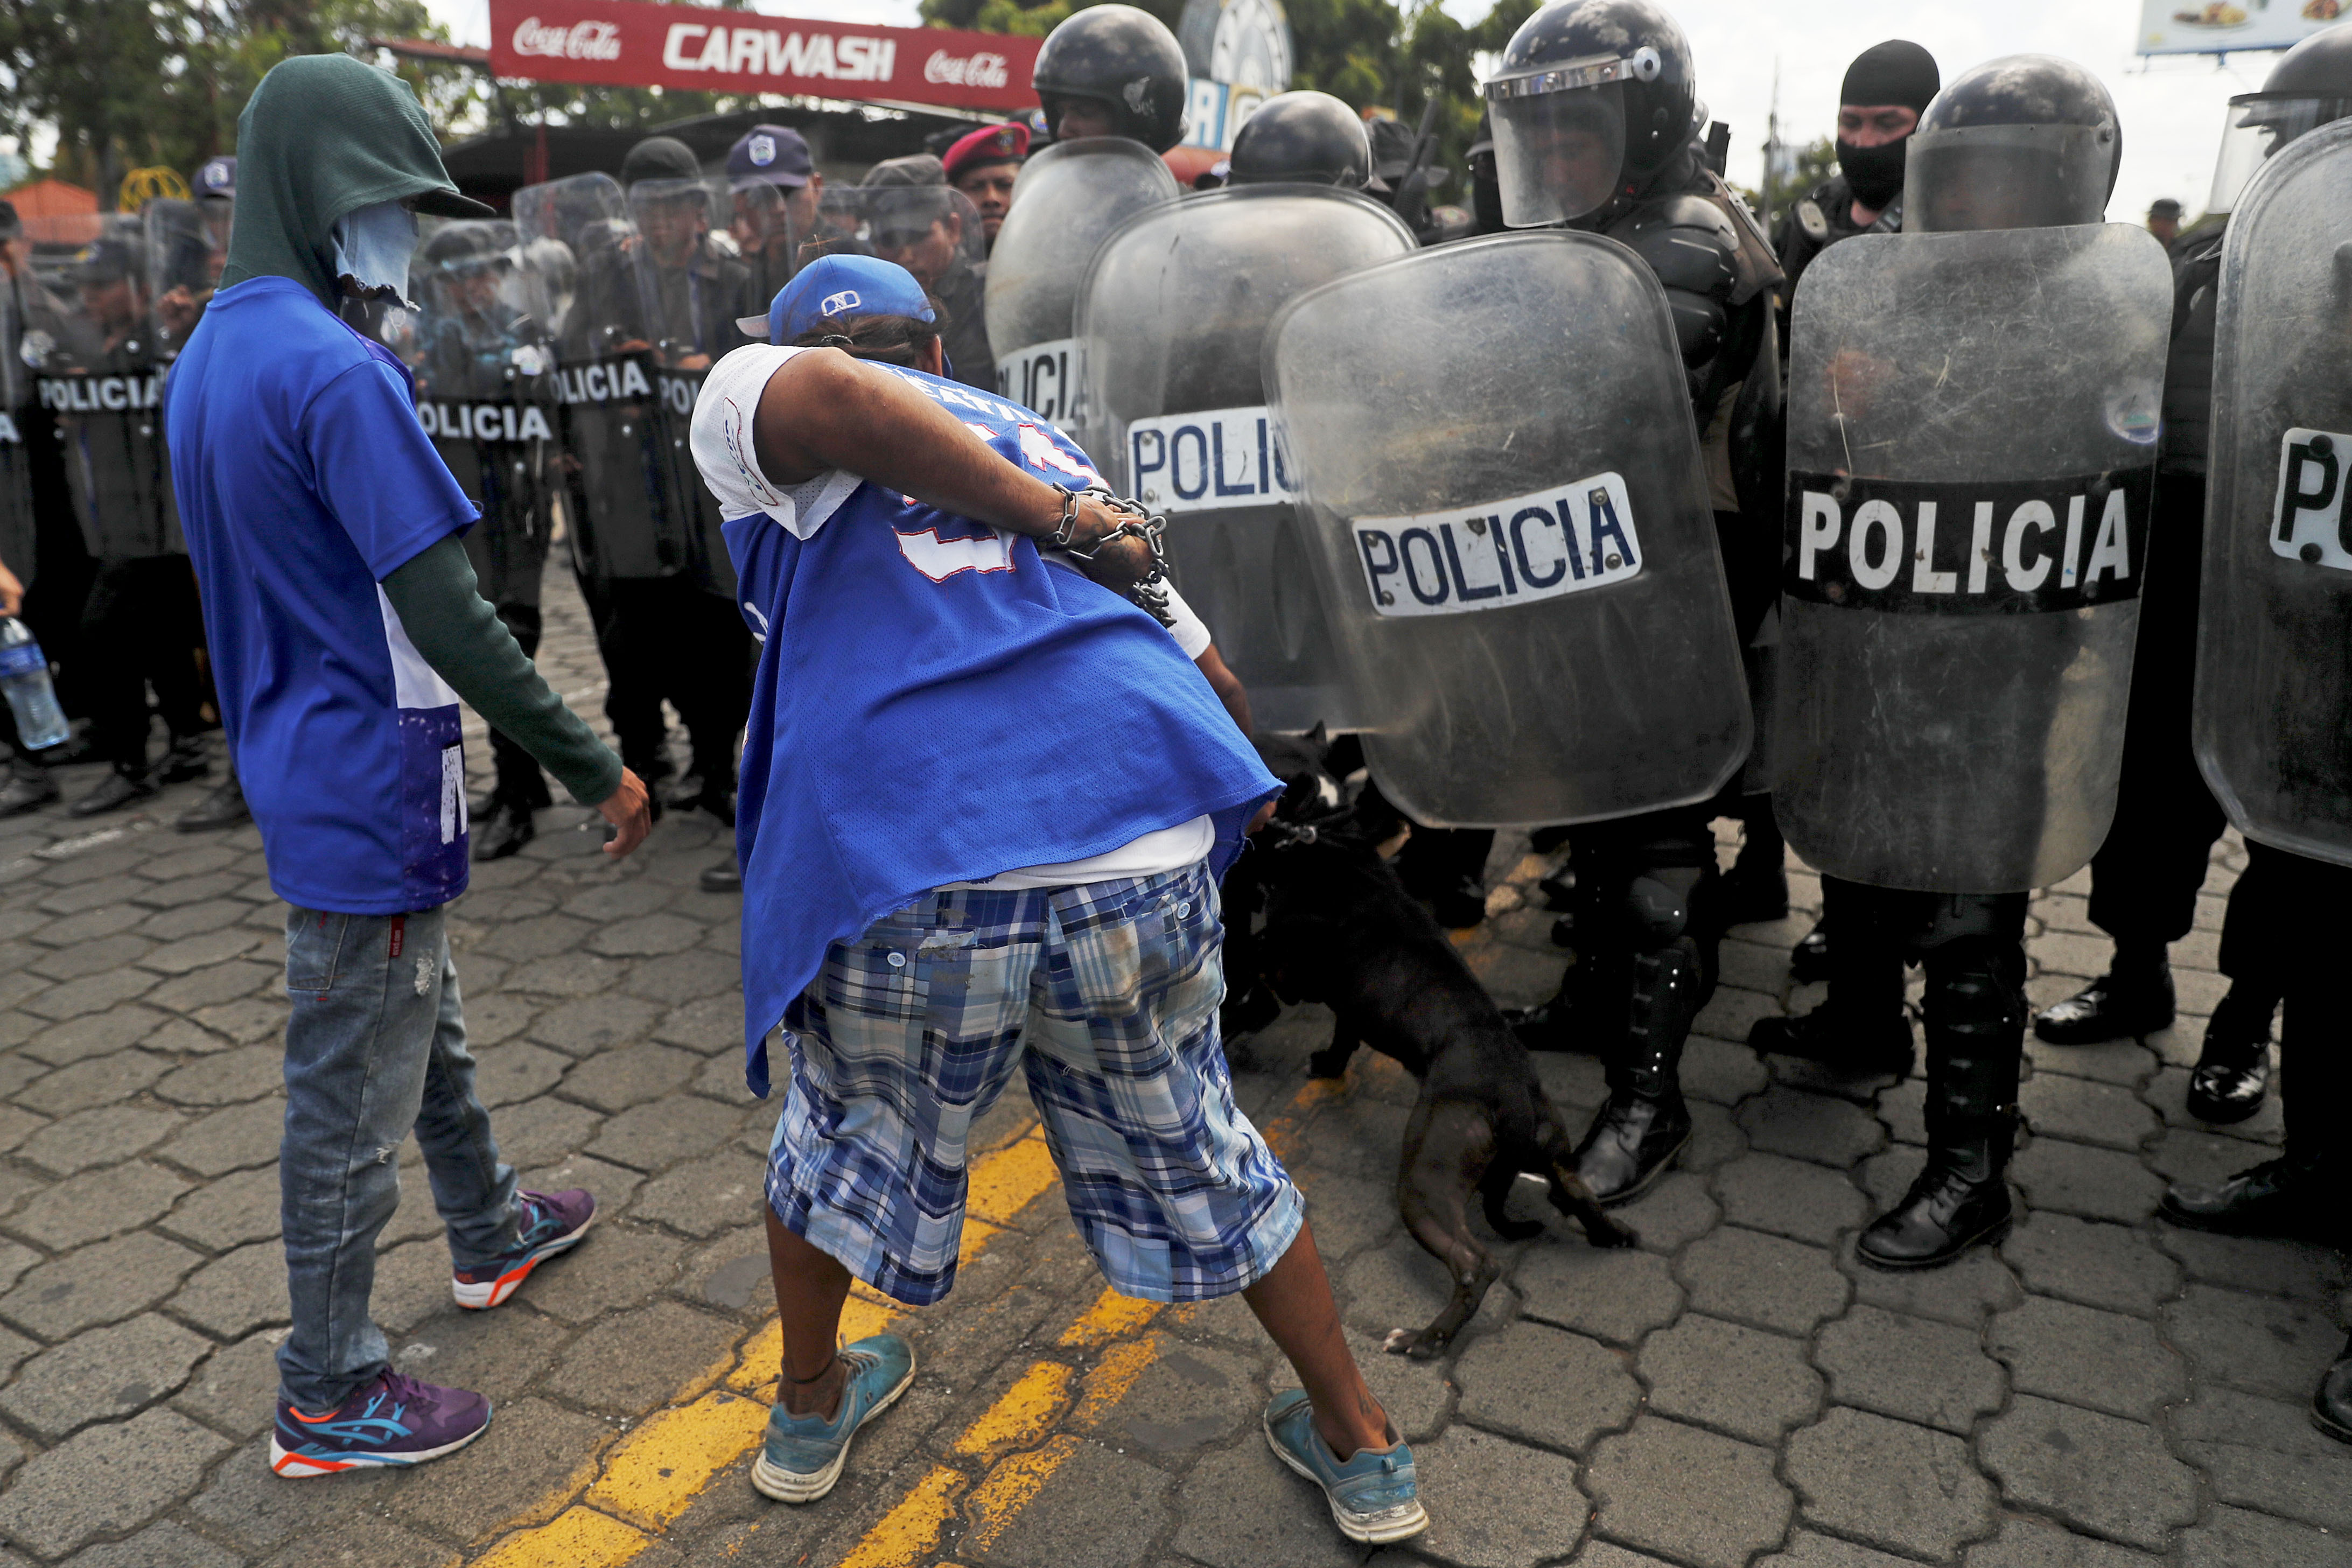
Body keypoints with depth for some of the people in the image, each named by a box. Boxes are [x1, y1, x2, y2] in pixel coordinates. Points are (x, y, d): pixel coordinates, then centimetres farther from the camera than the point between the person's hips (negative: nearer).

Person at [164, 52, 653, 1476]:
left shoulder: (211, 357, 9)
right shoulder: (336, 371, -21)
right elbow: (445, 616, -25)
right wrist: (596, 767, -19)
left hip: (301, 761, 10)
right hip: (371, 786, -10)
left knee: (426, 1022, 25)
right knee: (354, 1095, 3)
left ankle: (493, 1233, 45)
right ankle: (325, 1401, 20)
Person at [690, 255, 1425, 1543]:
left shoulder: (748, 396, 15)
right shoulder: (1049, 445, 28)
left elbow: (824, 396, -12)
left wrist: (1061, 521, -3)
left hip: (904, 877, -3)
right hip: (1143, 860, 4)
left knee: (835, 1137, 27)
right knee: (1196, 1156, 26)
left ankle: (809, 1414, 52)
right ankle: (1360, 1447, 43)